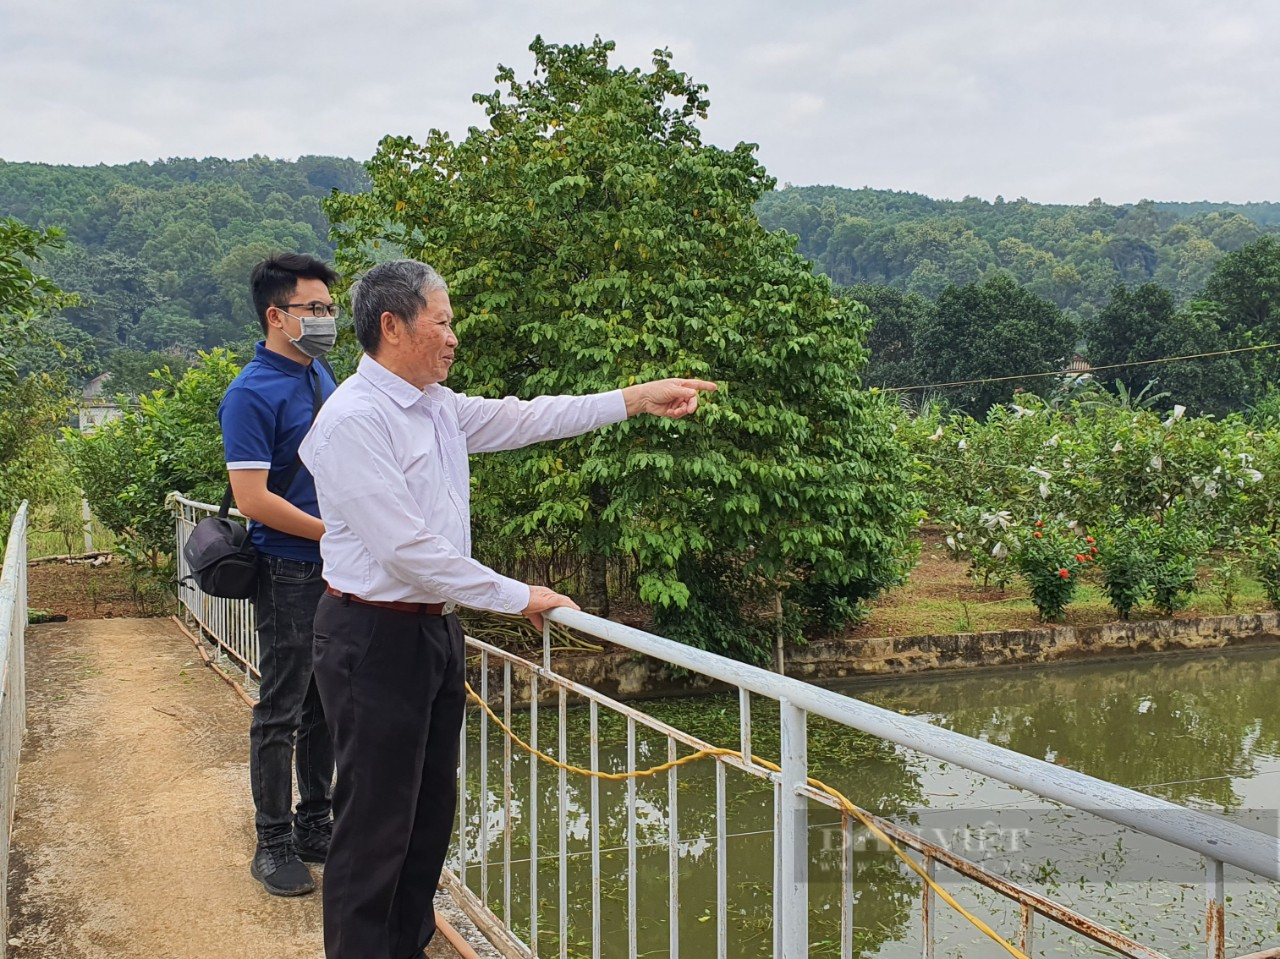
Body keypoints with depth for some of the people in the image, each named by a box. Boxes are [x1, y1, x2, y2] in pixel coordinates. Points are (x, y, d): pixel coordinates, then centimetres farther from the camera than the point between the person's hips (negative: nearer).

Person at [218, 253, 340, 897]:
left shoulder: (320, 375, 11)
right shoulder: (252, 393, -15)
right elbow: (253, 499, -20)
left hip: (338, 570, 8)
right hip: (289, 574, -8)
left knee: (326, 706, 15)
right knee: (281, 711, 2)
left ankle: (315, 825, 29)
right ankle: (273, 845, 15)